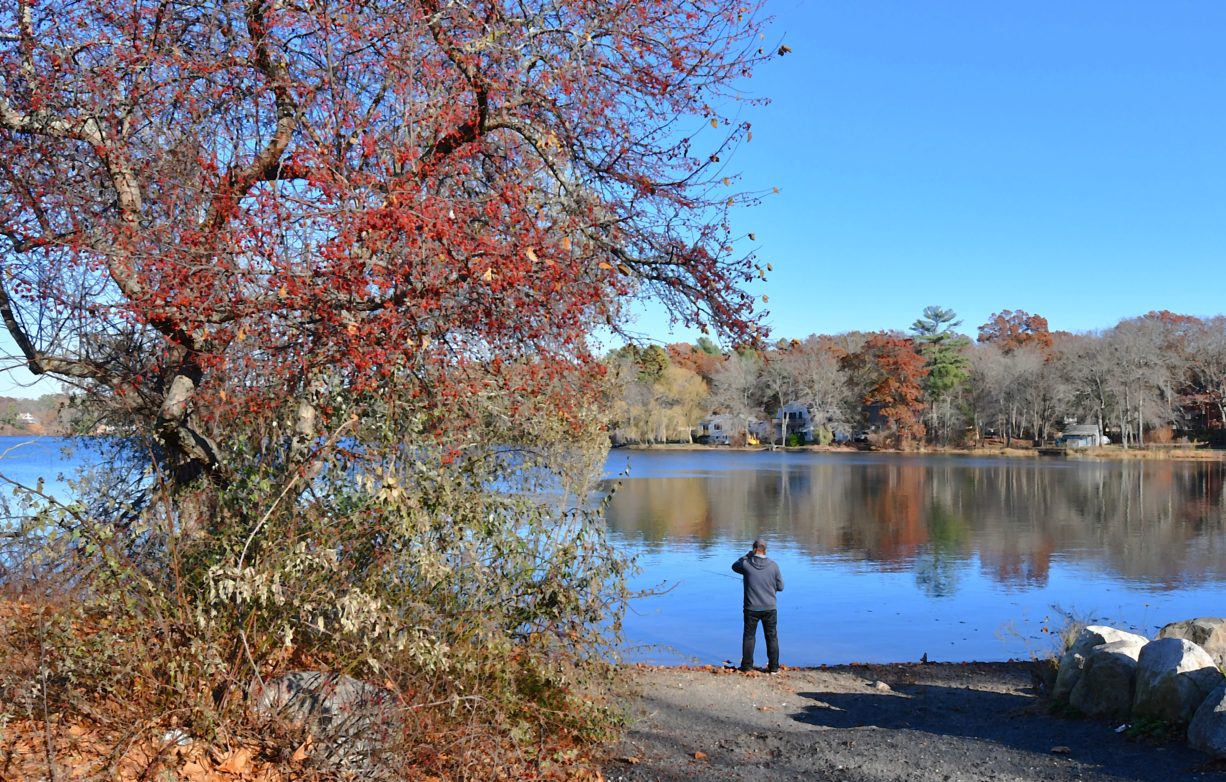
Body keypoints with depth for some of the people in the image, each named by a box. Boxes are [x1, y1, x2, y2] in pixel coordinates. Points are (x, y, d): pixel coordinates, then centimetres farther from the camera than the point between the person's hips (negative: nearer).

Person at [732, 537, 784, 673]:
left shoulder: (746, 564, -10)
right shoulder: (773, 565, -7)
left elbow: (735, 566, 14)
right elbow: (780, 586, 1)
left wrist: (747, 556, 11)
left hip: (751, 608, -1)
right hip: (770, 608, 1)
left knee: (749, 636, 11)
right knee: (772, 637, 11)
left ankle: (747, 666, 14)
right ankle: (773, 667, 13)